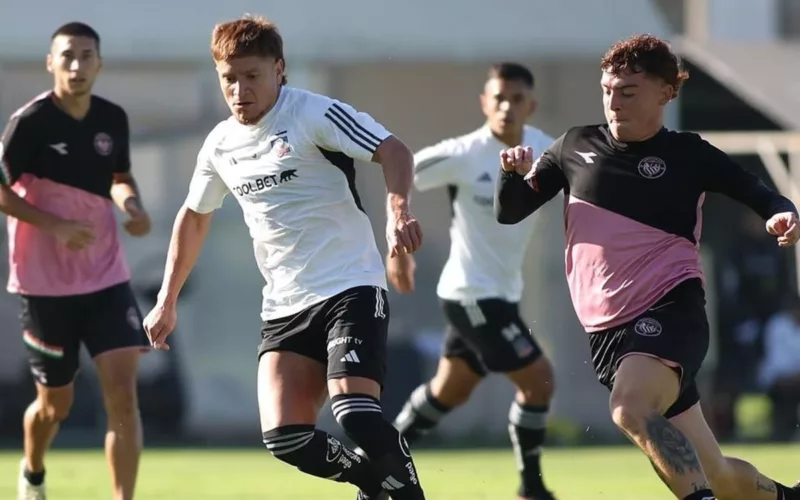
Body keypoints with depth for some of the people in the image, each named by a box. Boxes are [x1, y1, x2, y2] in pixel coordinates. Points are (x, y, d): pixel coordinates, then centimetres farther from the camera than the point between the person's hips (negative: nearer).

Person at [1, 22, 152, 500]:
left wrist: (131, 203, -4)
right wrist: (55, 225, -20)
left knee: (123, 393, -12)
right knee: (56, 403, 10)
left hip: (107, 278, 3)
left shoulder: (113, 120, 2)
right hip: (46, 282, -3)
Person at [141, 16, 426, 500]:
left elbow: (393, 151, -17)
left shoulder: (313, 114, -8)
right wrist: (168, 301, 27)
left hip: (351, 289, -6)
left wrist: (398, 210, -36)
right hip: (285, 307, 6)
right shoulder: (221, 145, 12)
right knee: (286, 437, -10)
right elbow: (194, 218, 27)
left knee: (356, 413, -26)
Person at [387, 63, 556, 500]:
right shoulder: (464, 155, -19)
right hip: (472, 292, -8)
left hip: (502, 292, 8)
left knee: (450, 389, 19)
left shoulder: (542, 148, -2)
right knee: (538, 378, -12)